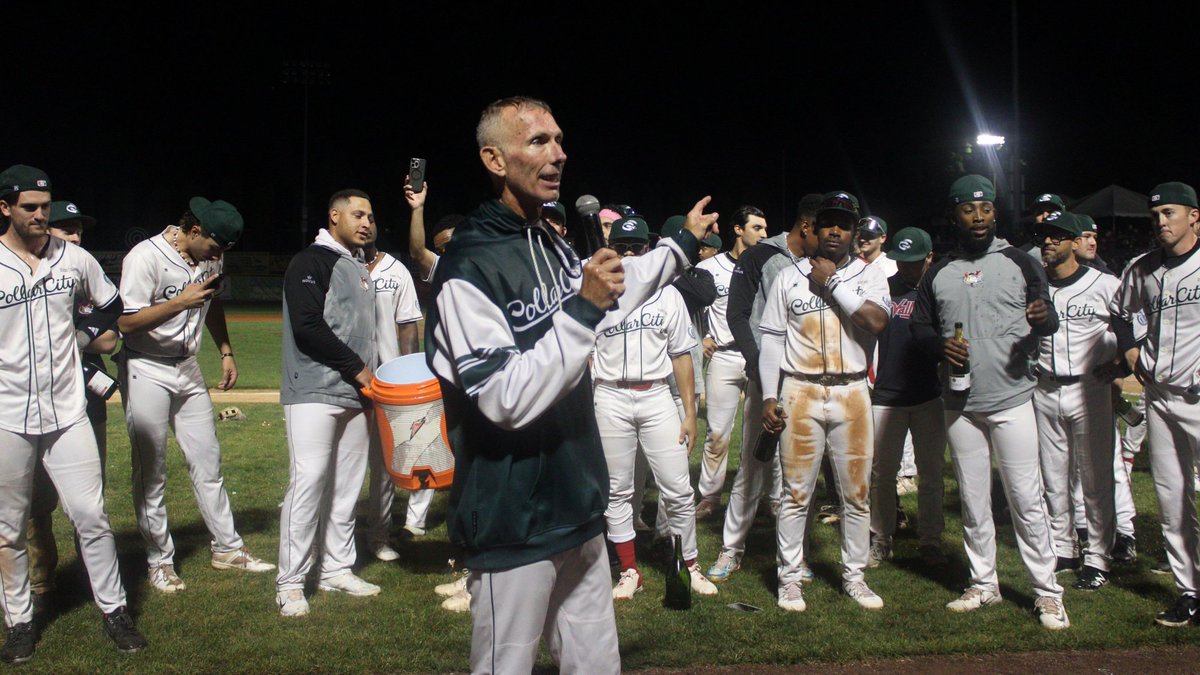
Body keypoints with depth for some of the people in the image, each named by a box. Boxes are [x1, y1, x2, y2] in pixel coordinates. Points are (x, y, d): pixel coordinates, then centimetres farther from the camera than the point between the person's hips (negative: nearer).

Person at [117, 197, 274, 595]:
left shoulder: (210, 257, 3)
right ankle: (159, 562, 11)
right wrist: (182, 301, -27)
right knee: (151, 472, 0)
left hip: (188, 369, 6)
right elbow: (126, 323, -21)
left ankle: (227, 548, 19)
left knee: (208, 461, 9)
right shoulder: (145, 257, -19)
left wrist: (226, 351, 13)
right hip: (146, 372, -6)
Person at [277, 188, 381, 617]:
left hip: (355, 394, 8)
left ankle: (337, 569, 19)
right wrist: (357, 368, -14)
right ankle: (290, 582, -2)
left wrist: (368, 376, 12)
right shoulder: (311, 263, -6)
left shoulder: (360, 269, 20)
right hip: (314, 393, -8)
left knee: (347, 485, 9)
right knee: (308, 481, -10)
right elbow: (307, 328, -17)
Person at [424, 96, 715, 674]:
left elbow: (612, 297, 31)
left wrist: (682, 245, 37)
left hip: (578, 512, 9)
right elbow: (506, 401, -25)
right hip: (514, 528, -8)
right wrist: (583, 309, -28)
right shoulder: (469, 268, -18)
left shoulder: (554, 246, 10)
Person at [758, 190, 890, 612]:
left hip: (852, 394, 1)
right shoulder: (789, 278, 6)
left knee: (857, 492, 7)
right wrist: (769, 396, -2)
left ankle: (854, 576, 21)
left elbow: (877, 322, -15)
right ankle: (790, 577, 14)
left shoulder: (870, 276, 6)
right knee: (796, 492, 3)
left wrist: (833, 281, -11)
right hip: (801, 393, -1)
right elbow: (771, 340, 5)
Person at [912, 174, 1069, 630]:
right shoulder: (937, 275, 10)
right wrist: (940, 344, -8)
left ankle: (1047, 592, 6)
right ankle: (984, 584, 23)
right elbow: (919, 326, 14)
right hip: (959, 404, 3)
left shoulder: (1019, 263, 3)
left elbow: (1049, 319, 2)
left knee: (1026, 498, -4)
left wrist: (1043, 319, -23)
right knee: (973, 500, 10)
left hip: (1011, 399, -3)